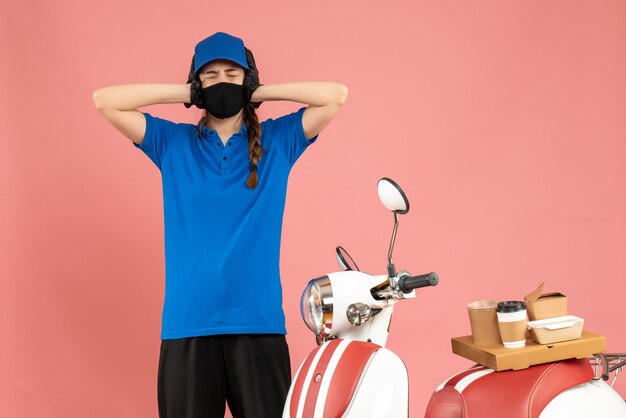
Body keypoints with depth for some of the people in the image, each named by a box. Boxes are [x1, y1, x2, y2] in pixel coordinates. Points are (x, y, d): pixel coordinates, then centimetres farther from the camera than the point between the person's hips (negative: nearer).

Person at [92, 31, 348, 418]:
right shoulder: (172, 143, 10)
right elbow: (104, 100, 4)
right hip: (188, 323, 1)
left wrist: (261, 92, 4)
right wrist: (184, 93, 4)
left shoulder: (278, 140, 9)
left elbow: (336, 95, 2)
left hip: (258, 321, 0)